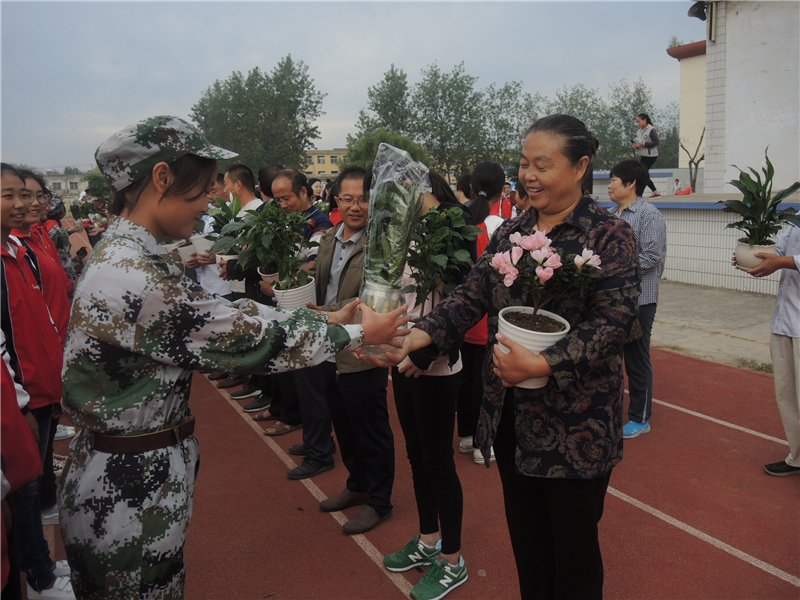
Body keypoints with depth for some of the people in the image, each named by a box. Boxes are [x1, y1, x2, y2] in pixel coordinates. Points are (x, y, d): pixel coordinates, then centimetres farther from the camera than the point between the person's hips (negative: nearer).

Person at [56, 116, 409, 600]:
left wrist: (326, 320, 3)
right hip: (128, 490, -9)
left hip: (148, 470, 9)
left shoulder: (134, 257, 3)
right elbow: (245, 337, -22)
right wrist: (358, 334, -10)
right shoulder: (132, 279, -29)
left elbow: (228, 316, 5)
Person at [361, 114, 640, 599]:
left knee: (574, 548, 12)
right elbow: (471, 297, 0)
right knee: (526, 542, 20)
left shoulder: (610, 235, -9)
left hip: (576, 427, -5)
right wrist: (419, 335, -16)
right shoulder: (510, 233, 8)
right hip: (511, 416, 5)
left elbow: (615, 323, -17)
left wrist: (541, 365, -28)